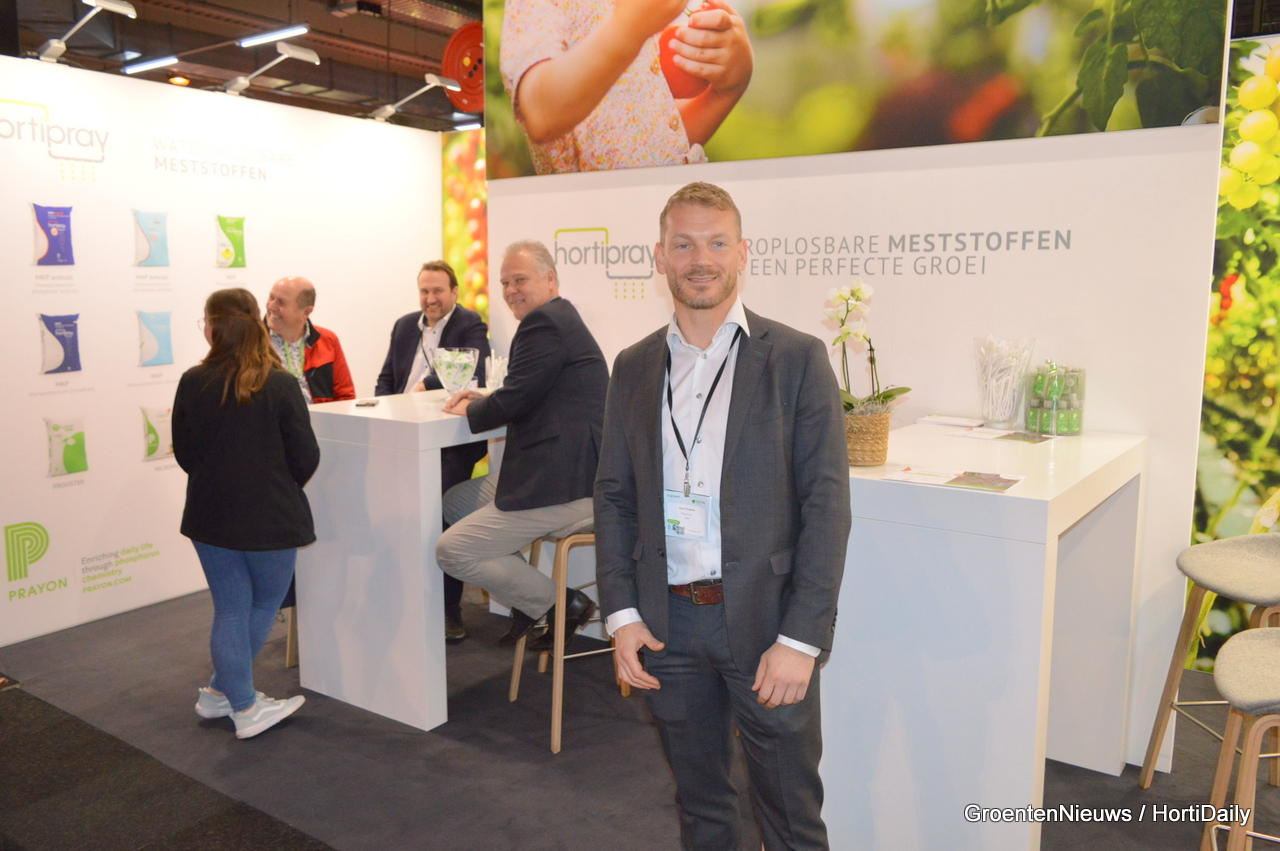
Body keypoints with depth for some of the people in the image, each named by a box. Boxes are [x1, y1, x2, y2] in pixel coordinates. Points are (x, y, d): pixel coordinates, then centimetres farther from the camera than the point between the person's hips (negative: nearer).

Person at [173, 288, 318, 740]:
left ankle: (224, 695, 25)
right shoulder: (281, 384, -15)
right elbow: (305, 457, -11)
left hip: (211, 514, 3)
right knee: (264, 605, 17)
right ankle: (223, 692, 27)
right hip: (270, 516, -3)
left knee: (230, 609, 15)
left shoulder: (193, 383, -7)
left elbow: (184, 453, 3)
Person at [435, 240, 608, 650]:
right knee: (455, 501, 23)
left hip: (563, 487, -11)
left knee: (451, 551, -8)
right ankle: (529, 599, 23)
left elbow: (517, 399, -19)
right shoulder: (561, 317, 20)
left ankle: (560, 603, 3)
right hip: (559, 473, 11)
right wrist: (485, 400, 9)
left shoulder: (544, 321, -14)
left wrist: (469, 411, 1)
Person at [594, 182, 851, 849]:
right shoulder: (634, 367, 6)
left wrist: (800, 639, -15)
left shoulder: (796, 359, -6)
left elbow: (826, 504, -9)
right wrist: (620, 615, -1)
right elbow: (613, 495, 8)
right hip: (667, 621, 4)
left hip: (764, 620, -3)